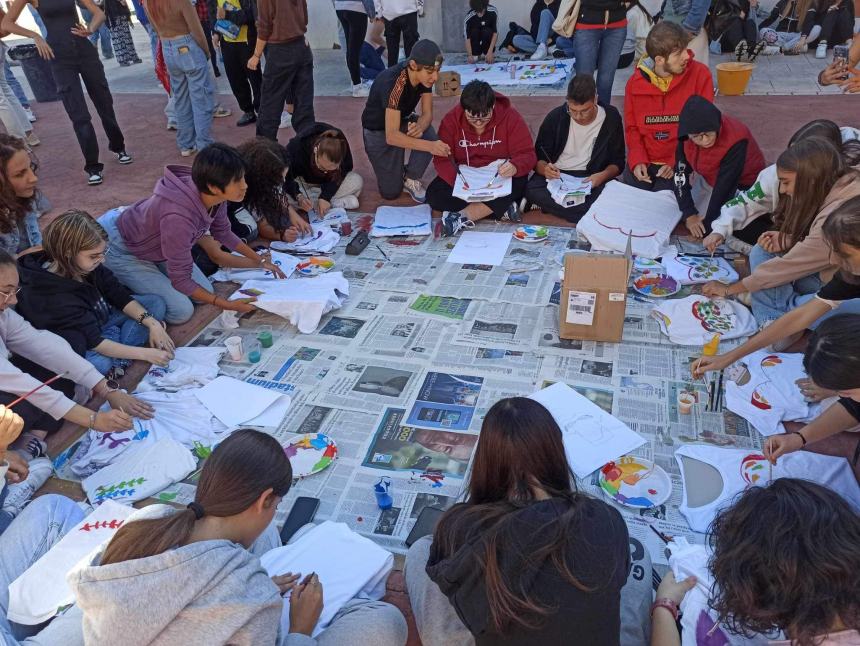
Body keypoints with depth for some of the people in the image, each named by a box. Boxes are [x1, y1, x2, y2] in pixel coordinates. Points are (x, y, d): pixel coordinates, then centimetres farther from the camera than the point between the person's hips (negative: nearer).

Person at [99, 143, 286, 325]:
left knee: (205, 291, 5)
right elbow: (181, 279, -29)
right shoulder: (178, 217, -41)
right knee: (181, 311, -13)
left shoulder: (213, 197, -19)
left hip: (152, 241, 7)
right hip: (121, 249, -7)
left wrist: (260, 260, 7)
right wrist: (228, 305, -27)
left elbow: (223, 233, 4)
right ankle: (122, 285, 7)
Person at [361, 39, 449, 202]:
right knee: (391, 192, -9)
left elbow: (427, 114, -11)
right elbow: (391, 136, -40)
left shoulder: (425, 76, -18)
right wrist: (430, 147, -49)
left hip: (403, 121, 5)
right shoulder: (393, 83, -37)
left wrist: (420, 126, -36)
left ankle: (411, 179, -3)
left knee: (429, 136, -29)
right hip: (378, 130, -5)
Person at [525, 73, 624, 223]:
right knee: (531, 190, -33)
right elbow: (538, 158, 3)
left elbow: (617, 161, 4)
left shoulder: (611, 117, -1)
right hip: (556, 175, 1)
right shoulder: (555, 117, -2)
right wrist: (544, 169, -22)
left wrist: (603, 176, -20)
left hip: (590, 178, 0)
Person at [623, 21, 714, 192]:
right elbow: (631, 127, 8)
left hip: (680, 164, -2)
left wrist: (678, 162, -15)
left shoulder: (700, 74, -7)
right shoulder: (635, 82, -1)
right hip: (643, 163, 3)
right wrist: (637, 160, -9)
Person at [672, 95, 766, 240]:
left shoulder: (736, 139, -36)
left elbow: (724, 186, -33)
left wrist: (708, 225, -30)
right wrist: (689, 214, -25)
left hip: (743, 184, -5)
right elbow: (681, 174, -16)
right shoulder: (686, 137, -21)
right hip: (709, 179, 5)